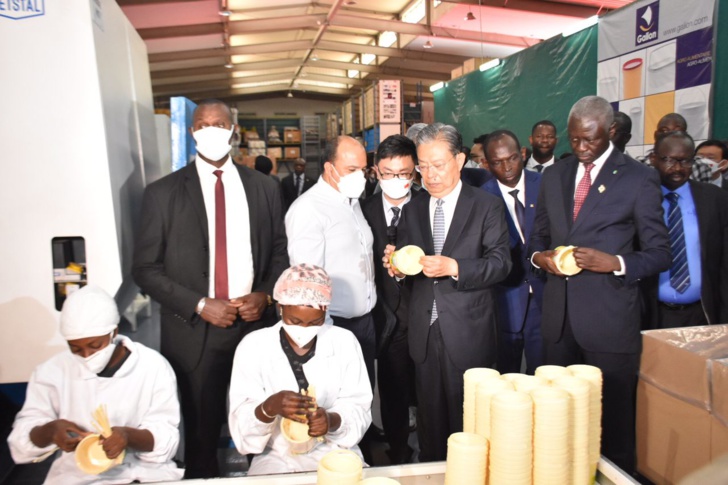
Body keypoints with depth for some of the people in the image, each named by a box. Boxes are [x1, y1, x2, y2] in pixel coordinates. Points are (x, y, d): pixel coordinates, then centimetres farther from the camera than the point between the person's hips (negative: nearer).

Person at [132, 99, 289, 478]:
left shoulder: (265, 187, 4)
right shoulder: (162, 193, -2)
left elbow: (280, 252, 10)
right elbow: (146, 269, -3)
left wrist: (266, 294, -8)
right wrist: (199, 306, -12)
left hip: (256, 323, 2)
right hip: (195, 331, -1)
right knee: (201, 430, 14)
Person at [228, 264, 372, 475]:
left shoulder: (345, 342, -5)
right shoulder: (253, 346, -8)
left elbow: (359, 409, -3)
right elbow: (240, 423, -11)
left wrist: (332, 420, -25)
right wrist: (270, 407, -32)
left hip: (335, 452, 1)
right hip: (276, 457, 0)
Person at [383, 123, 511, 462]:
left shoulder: (486, 206, -2)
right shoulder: (412, 209, 10)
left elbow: (501, 262, -11)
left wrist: (453, 267, -24)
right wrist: (396, 266, -15)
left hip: (468, 334, -3)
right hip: (424, 331, 4)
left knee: (467, 420, 7)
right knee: (429, 417, 15)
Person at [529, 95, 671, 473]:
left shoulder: (639, 179, -4)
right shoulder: (553, 176, 10)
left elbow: (660, 253, -3)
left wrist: (615, 263, -20)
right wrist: (540, 256, -5)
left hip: (609, 319, -4)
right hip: (559, 316, 4)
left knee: (612, 422, 6)